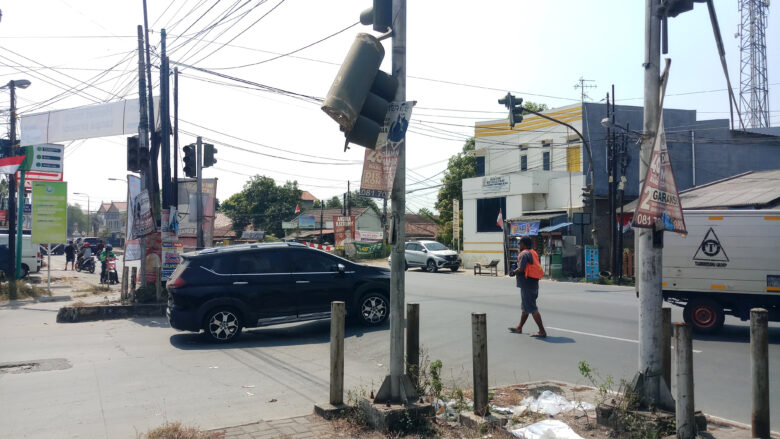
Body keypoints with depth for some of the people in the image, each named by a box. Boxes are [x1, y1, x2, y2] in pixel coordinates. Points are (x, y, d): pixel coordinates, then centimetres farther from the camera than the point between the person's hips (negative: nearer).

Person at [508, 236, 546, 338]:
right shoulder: (533, 252, 13)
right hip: (534, 283, 10)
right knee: (525, 306, 20)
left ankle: (542, 331, -9)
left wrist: (514, 272, -3)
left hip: (527, 284, -10)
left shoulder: (524, 254, -15)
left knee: (532, 308, -7)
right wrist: (516, 271, 14)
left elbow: (521, 269, -22)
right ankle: (519, 328, 34)